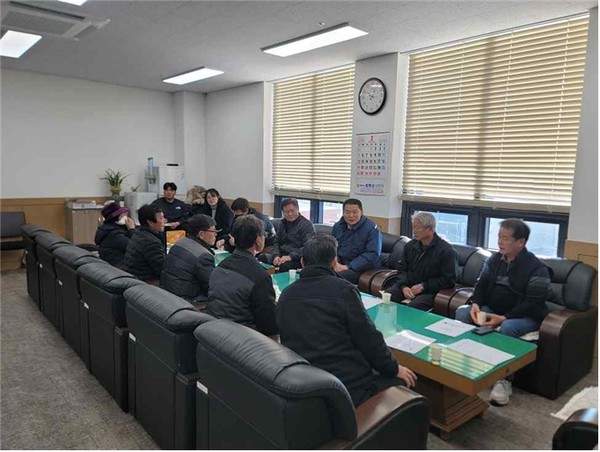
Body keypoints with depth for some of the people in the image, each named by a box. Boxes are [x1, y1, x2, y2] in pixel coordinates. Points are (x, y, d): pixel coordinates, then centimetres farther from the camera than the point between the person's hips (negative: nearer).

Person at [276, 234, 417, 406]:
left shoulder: (285, 295, 4)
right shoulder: (343, 290, -13)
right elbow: (368, 339, -11)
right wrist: (394, 369, 6)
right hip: (349, 386, -6)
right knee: (403, 380, 16)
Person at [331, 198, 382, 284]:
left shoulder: (372, 229, -6)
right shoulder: (338, 226, 14)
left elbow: (372, 254, -14)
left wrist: (348, 267, -20)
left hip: (359, 268, -5)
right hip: (339, 265, 5)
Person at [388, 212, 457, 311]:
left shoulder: (446, 250, -7)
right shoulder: (410, 245, 11)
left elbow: (449, 280, -8)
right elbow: (402, 269, 14)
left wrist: (423, 286, -13)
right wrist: (404, 286, -6)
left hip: (429, 291, -5)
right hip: (407, 285, 5)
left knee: (412, 307, -35)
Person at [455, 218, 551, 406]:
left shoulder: (537, 269, -14)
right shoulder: (494, 260, 6)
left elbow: (533, 304, -19)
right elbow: (481, 285, 10)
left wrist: (504, 318, -28)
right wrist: (475, 304, -12)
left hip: (525, 316, -6)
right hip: (492, 309, 6)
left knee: (507, 328, -38)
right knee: (461, 312, -16)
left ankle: (504, 380, -22)